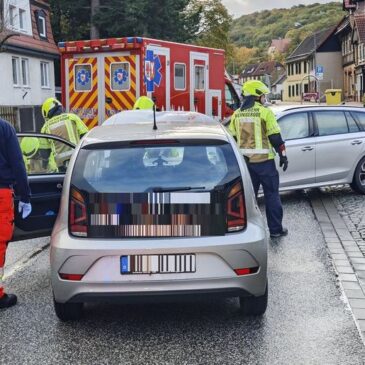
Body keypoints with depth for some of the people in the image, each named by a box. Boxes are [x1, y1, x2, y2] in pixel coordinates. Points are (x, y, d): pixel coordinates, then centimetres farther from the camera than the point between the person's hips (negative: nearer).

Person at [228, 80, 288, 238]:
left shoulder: (237, 114, 8)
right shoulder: (265, 112, -8)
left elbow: (232, 138, 12)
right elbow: (275, 137, -9)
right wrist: (283, 155, 0)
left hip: (244, 160, 5)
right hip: (264, 160, -5)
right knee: (271, 195, 5)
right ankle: (275, 229, 9)